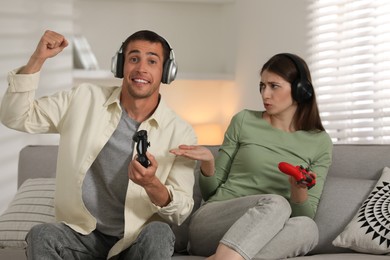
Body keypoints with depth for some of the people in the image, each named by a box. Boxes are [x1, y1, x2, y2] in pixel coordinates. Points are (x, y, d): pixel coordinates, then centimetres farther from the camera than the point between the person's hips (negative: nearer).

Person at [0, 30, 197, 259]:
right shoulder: (85, 100, 1)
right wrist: (37, 59, -12)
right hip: (83, 232, 1)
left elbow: (181, 211, -8)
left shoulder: (181, 133, -6)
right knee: (41, 236, -29)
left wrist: (152, 184, -31)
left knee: (159, 233, -34)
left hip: (138, 240, -1)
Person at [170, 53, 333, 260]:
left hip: (257, 239, 2)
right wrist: (207, 163, -9)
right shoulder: (244, 121, 7)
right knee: (275, 203, -32)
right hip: (209, 224, -2)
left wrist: (298, 189, -15)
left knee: (307, 227, -32)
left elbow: (307, 214, 6)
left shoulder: (319, 142, 9)